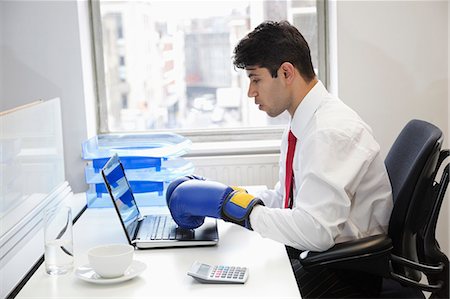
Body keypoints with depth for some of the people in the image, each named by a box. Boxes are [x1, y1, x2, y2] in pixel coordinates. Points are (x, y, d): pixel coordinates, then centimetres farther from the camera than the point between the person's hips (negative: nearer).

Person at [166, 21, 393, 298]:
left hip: (348, 271, -7)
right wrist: (215, 194, 0)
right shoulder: (303, 123, 4)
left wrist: (230, 202, -23)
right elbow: (283, 198, 12)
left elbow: (316, 230, -29)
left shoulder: (333, 131, -23)